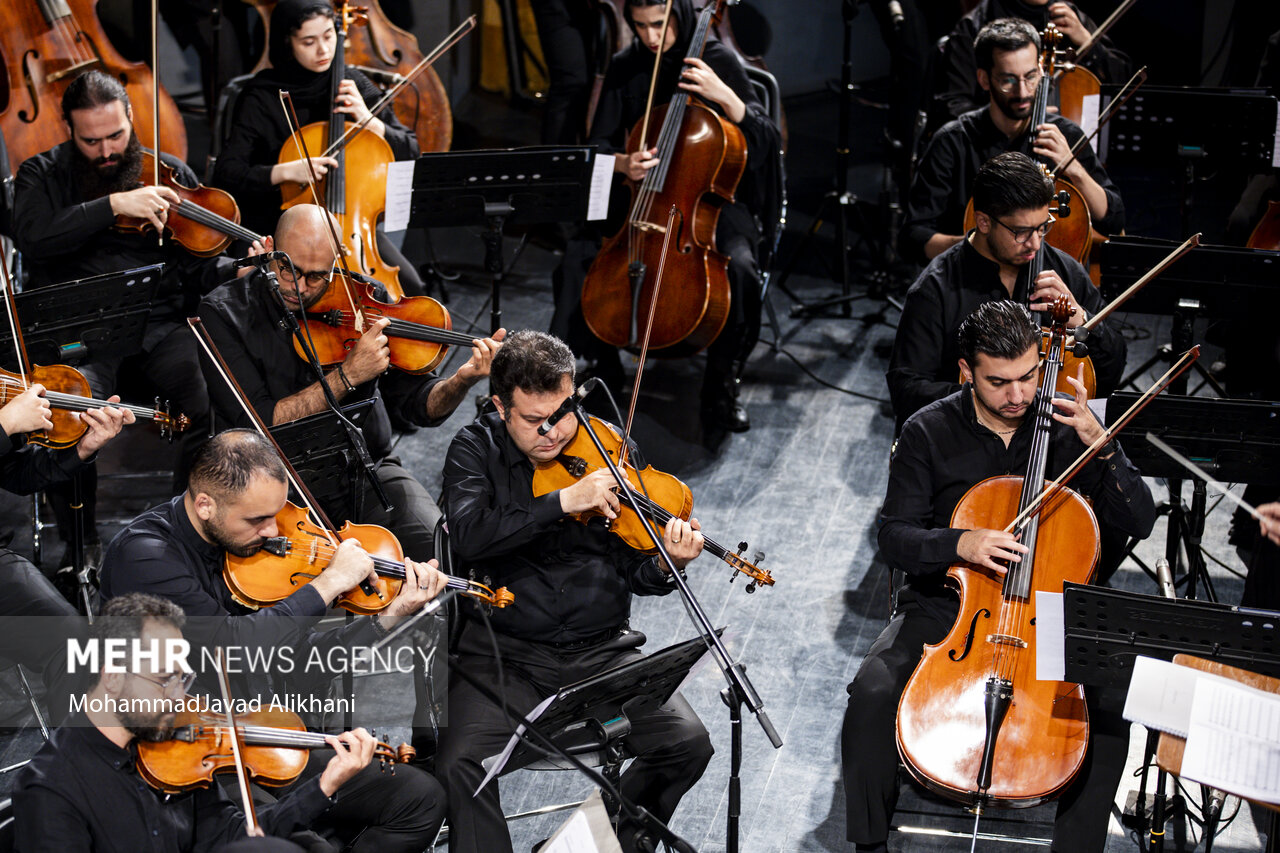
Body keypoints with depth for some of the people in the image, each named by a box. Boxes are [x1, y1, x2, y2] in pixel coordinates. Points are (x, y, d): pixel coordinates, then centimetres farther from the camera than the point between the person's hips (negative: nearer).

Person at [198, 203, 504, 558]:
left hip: (369, 470, 2)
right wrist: (348, 375, -22)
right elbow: (258, 424, -17)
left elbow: (417, 404, 1)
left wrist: (462, 381, -20)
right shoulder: (224, 312, -7)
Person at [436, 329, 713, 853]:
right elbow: (469, 535, -21)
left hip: (601, 651, 2)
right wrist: (564, 501, -26)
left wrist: (667, 563, -19)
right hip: (505, 653, -2)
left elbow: (636, 575, 3)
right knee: (460, 764, -26)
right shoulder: (476, 449, 0)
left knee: (688, 743, -15)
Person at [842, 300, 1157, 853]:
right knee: (872, 695, -25)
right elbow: (894, 538, -5)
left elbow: (1139, 522, -3)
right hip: (944, 605, 0)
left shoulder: (1065, 425, -2)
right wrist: (960, 544, -25)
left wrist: (1101, 446, -18)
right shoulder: (929, 432, -5)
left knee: (1109, 713, -24)